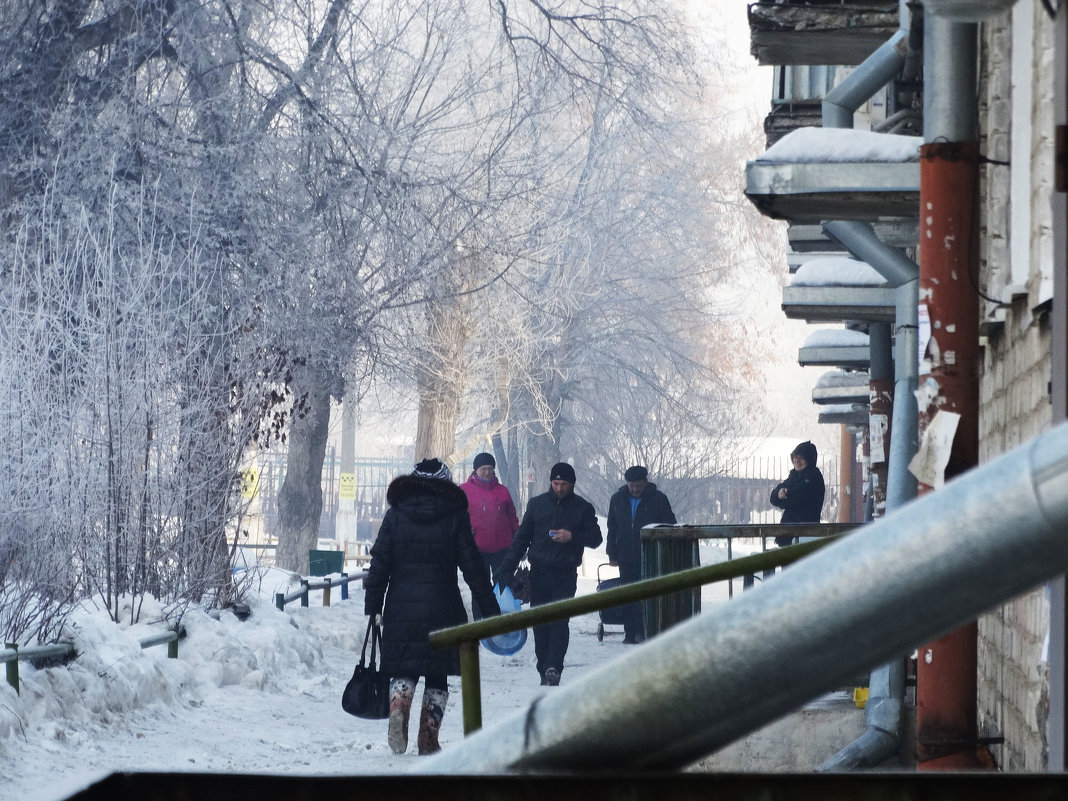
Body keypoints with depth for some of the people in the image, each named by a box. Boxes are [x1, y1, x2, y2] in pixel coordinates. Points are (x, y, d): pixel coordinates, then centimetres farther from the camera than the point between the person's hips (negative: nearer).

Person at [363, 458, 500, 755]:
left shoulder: (395, 516, 3)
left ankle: (398, 707, -21)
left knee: (404, 670, 9)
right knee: (437, 676, 8)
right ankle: (428, 739, 2)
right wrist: (491, 611, 3)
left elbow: (379, 565, 1)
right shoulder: (455, 517, 0)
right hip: (443, 612, -1)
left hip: (401, 609, 1)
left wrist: (372, 608, 5)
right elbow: (473, 568, -1)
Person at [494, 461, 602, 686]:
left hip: (566, 575, -2)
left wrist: (572, 537, -15)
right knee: (540, 623, 2)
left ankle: (553, 668, -20)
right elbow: (521, 538, 11)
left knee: (560, 621, -14)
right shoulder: (537, 504, 8)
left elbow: (595, 539, 4)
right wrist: (506, 569, 4)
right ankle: (545, 670, 8)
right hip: (539, 573, 2)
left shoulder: (583, 508, 4)